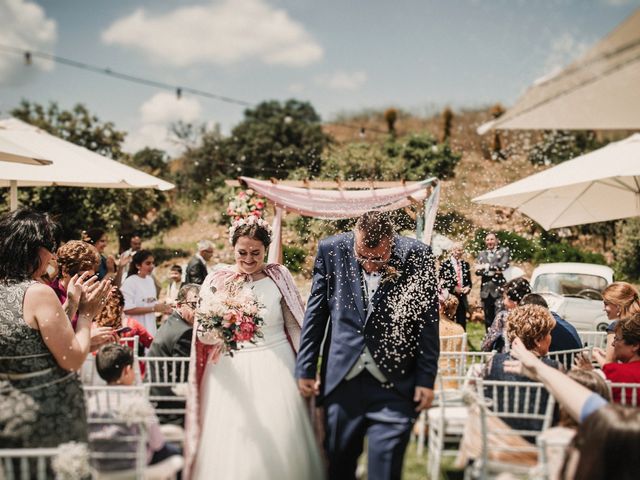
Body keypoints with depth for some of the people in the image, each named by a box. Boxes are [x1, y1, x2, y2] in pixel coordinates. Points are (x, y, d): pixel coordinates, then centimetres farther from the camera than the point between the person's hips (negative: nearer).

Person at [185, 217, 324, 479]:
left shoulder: (279, 276, 1)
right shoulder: (217, 280, 1)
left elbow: (295, 325, 4)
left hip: (275, 369, 0)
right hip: (232, 372, 0)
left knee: (279, 446, 2)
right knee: (232, 447, 1)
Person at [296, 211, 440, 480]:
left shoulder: (417, 256, -8)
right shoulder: (331, 250, -4)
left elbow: (428, 323, -2)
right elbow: (315, 314, 4)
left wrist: (426, 379, -3)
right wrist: (305, 369, 5)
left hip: (394, 385, -2)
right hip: (341, 379, 2)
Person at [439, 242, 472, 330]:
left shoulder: (465, 264, 13)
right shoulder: (445, 264, -6)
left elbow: (469, 280, 16)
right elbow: (442, 281, -9)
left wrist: (468, 287, -5)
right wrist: (454, 288, -14)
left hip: (462, 297, 5)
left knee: (462, 321, 7)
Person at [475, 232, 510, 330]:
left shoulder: (504, 251, 6)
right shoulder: (481, 254, 17)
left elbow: (503, 266, -10)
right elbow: (477, 271, 6)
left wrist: (486, 267, -8)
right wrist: (491, 272, -10)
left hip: (499, 289, -4)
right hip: (486, 290, 4)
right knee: (488, 320, 6)